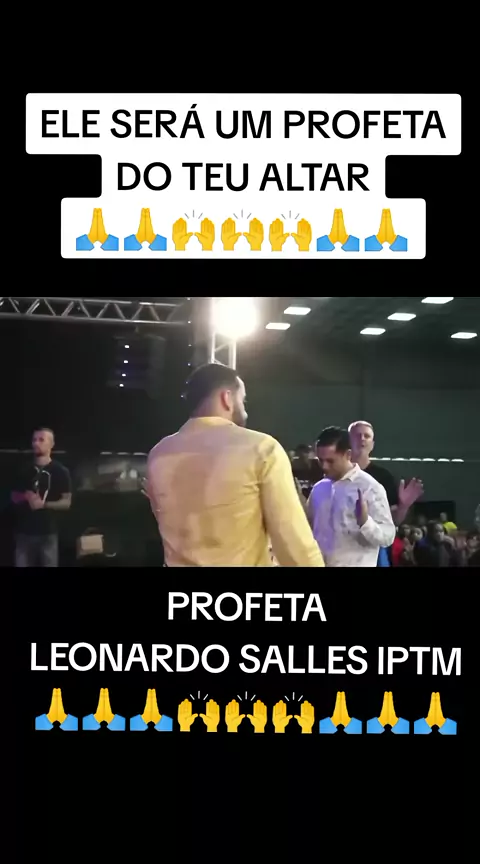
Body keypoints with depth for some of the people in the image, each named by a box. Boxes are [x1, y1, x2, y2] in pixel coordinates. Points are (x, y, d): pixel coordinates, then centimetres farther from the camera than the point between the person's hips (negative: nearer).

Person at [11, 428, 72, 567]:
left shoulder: (60, 471, 0)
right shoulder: (25, 470, 12)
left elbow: (66, 502, -2)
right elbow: (14, 497, 17)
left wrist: (44, 504, -17)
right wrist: (25, 497, -6)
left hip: (48, 532, -3)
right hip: (24, 531, 3)